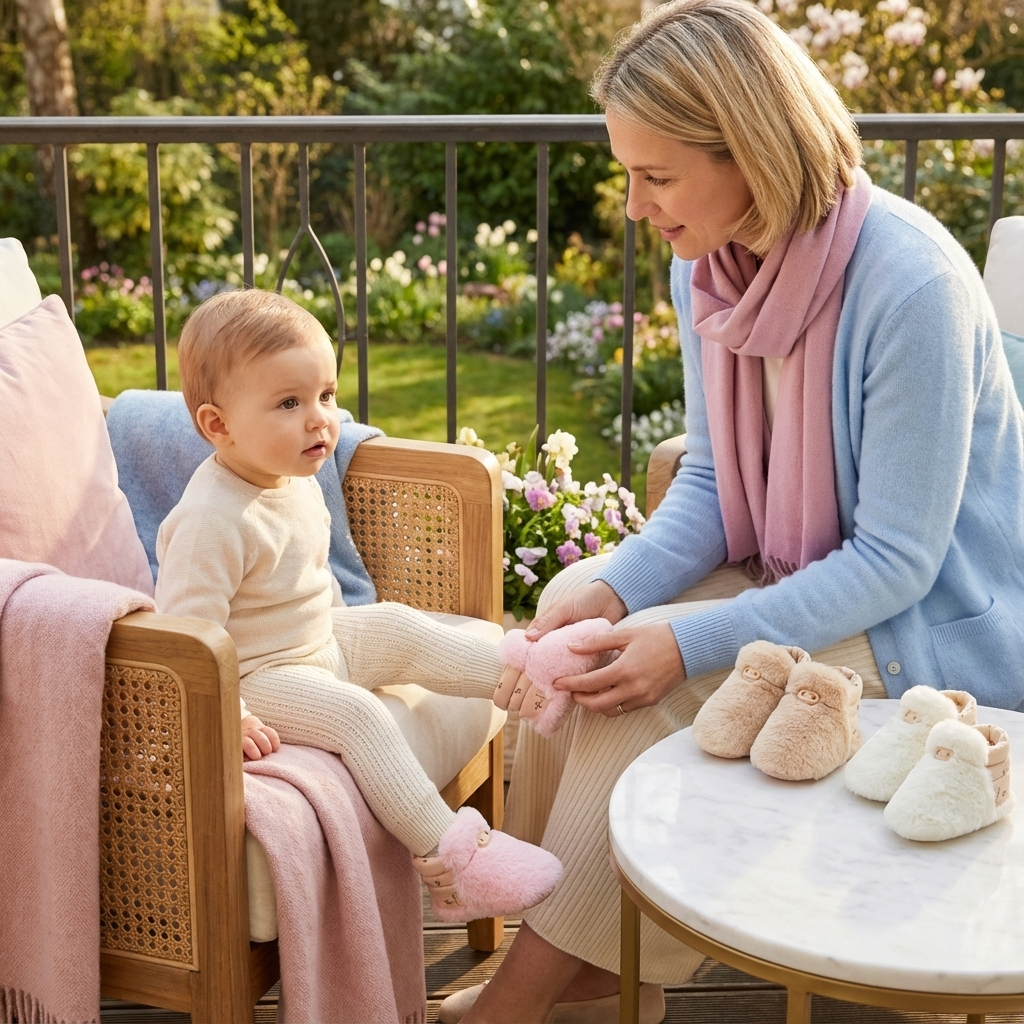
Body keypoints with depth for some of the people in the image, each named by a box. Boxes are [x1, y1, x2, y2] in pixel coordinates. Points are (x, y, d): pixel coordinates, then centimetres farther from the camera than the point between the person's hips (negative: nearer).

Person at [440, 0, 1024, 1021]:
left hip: (931, 621, -7)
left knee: (654, 686, -23)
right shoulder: (709, 262, -4)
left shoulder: (910, 284, -28)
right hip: (792, 576, 8)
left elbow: (897, 560, -25)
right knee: (579, 616, -11)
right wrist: (613, 587, -16)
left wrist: (691, 643, -30)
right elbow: (711, 480, 3)